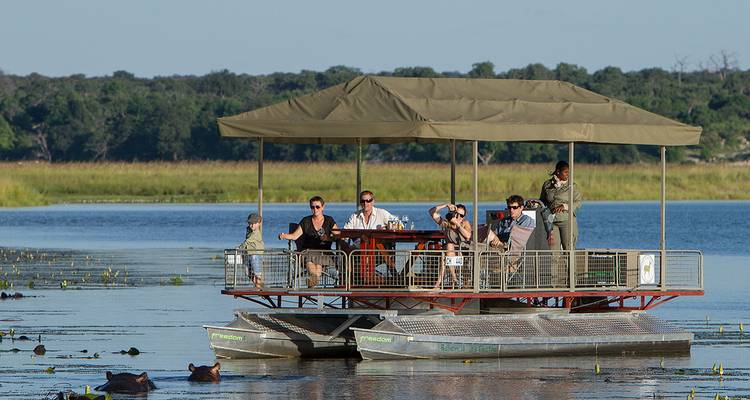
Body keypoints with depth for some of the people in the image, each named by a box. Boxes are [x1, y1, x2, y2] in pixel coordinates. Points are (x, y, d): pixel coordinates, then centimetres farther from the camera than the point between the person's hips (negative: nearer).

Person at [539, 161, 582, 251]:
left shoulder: (572, 186, 4)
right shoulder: (547, 185, 11)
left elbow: (578, 202, 0)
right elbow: (542, 202, 18)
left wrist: (564, 206, -15)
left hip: (567, 220, -2)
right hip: (551, 221, 2)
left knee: (569, 249, -4)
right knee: (552, 249, -5)